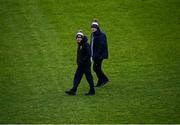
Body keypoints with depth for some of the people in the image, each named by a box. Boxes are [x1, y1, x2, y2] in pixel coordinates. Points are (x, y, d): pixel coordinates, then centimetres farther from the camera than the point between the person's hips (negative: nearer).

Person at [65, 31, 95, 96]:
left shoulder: (86, 45, -17)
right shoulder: (79, 45, 11)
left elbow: (88, 54, -24)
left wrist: (82, 61, -22)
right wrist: (78, 62, 13)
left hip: (86, 64, -9)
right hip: (81, 65, 9)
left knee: (89, 78, 0)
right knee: (77, 77, 7)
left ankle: (92, 91, 9)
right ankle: (73, 91, 7)